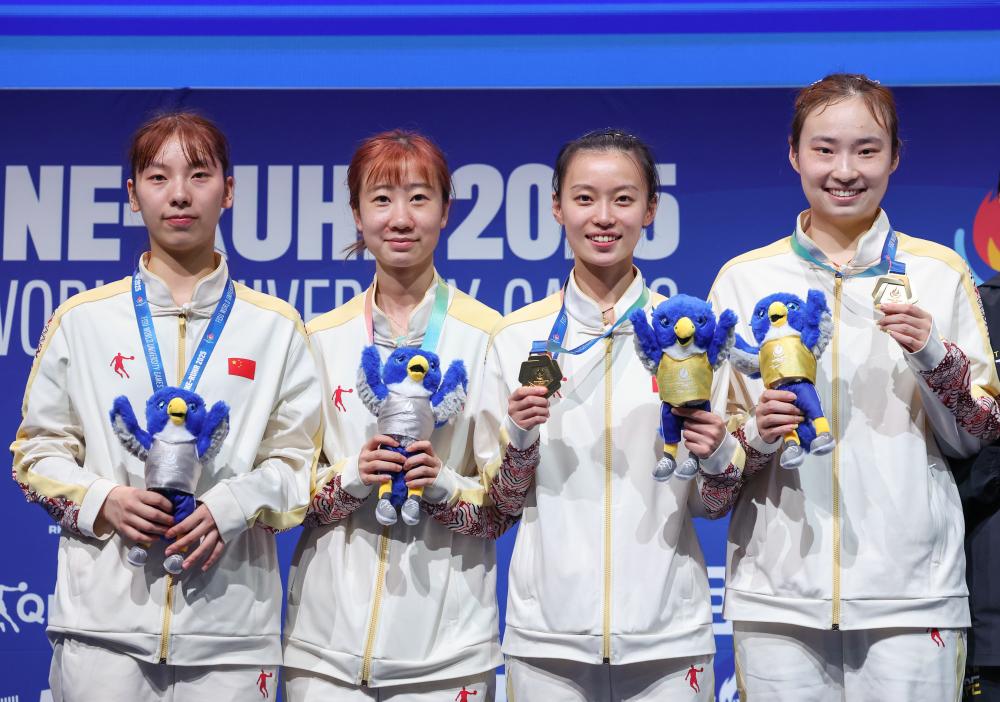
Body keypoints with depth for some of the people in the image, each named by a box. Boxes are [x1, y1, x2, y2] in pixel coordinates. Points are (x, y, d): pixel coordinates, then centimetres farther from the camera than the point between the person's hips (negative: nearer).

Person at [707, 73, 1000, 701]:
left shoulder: (940, 273, 4)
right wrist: (756, 434, -11)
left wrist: (935, 356, -12)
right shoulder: (743, 279, 5)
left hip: (912, 594, 0)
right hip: (777, 594, 1)